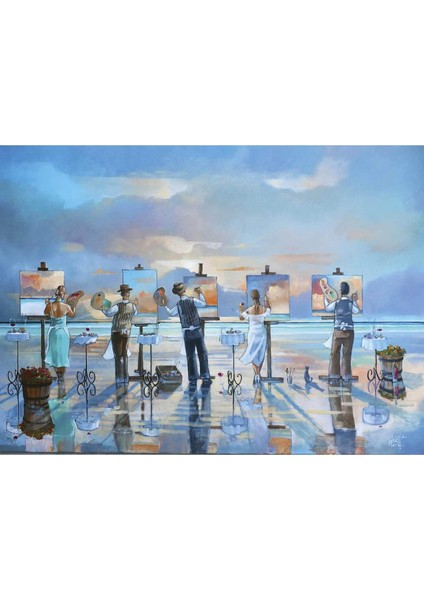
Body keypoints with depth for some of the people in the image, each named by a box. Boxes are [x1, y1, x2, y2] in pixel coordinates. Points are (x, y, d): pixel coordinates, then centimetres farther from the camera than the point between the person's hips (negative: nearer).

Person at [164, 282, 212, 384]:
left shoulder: (178, 305, -1)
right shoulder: (193, 301, -8)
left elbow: (171, 313, 12)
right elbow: (204, 303, 1)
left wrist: (165, 307, 27)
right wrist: (200, 293, 9)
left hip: (187, 333, 2)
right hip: (197, 331, -2)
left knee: (190, 355, 8)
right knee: (202, 353, 5)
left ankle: (193, 378, 9)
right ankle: (205, 376, 3)